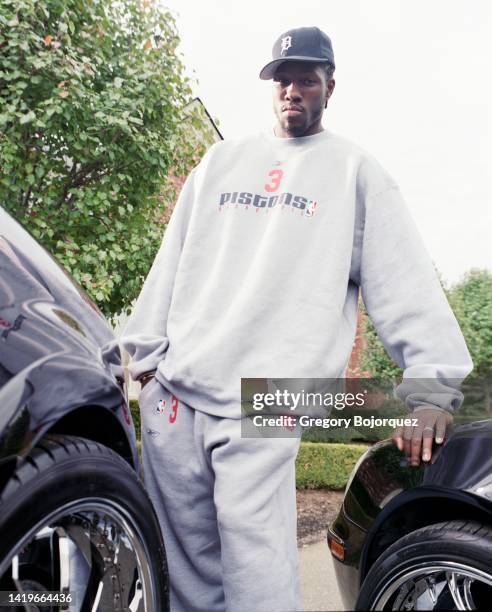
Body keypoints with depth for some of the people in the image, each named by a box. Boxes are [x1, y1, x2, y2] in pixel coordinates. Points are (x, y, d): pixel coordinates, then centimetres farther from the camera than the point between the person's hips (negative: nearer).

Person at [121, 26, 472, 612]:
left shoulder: (355, 172, 8)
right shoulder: (222, 159, 18)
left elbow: (405, 280, 0)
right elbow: (171, 262, 17)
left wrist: (432, 383, -11)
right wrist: (146, 354, 12)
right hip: (172, 393, 4)